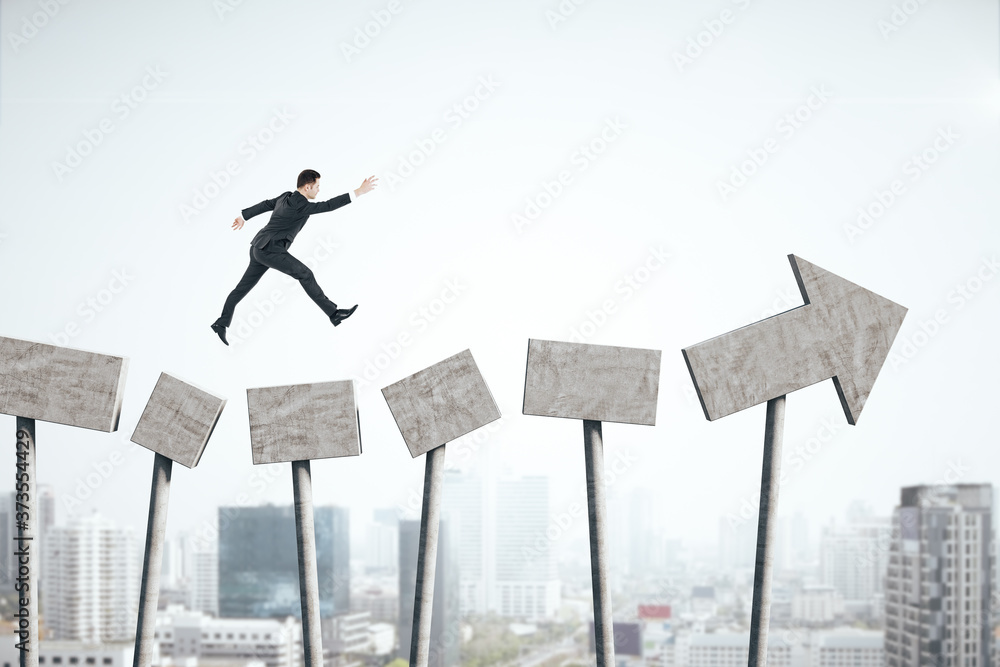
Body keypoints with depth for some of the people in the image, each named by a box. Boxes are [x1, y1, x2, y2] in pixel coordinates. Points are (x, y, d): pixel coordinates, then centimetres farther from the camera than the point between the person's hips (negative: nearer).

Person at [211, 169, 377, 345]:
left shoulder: (286, 197, 10)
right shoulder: (299, 205, -19)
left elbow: (264, 205, 23)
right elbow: (327, 205, -25)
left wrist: (243, 216, 40)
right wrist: (358, 192, -26)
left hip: (260, 249, 10)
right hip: (270, 249, -10)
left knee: (244, 287, 15)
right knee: (305, 274, -12)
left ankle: (222, 323, 20)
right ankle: (333, 313, -13)